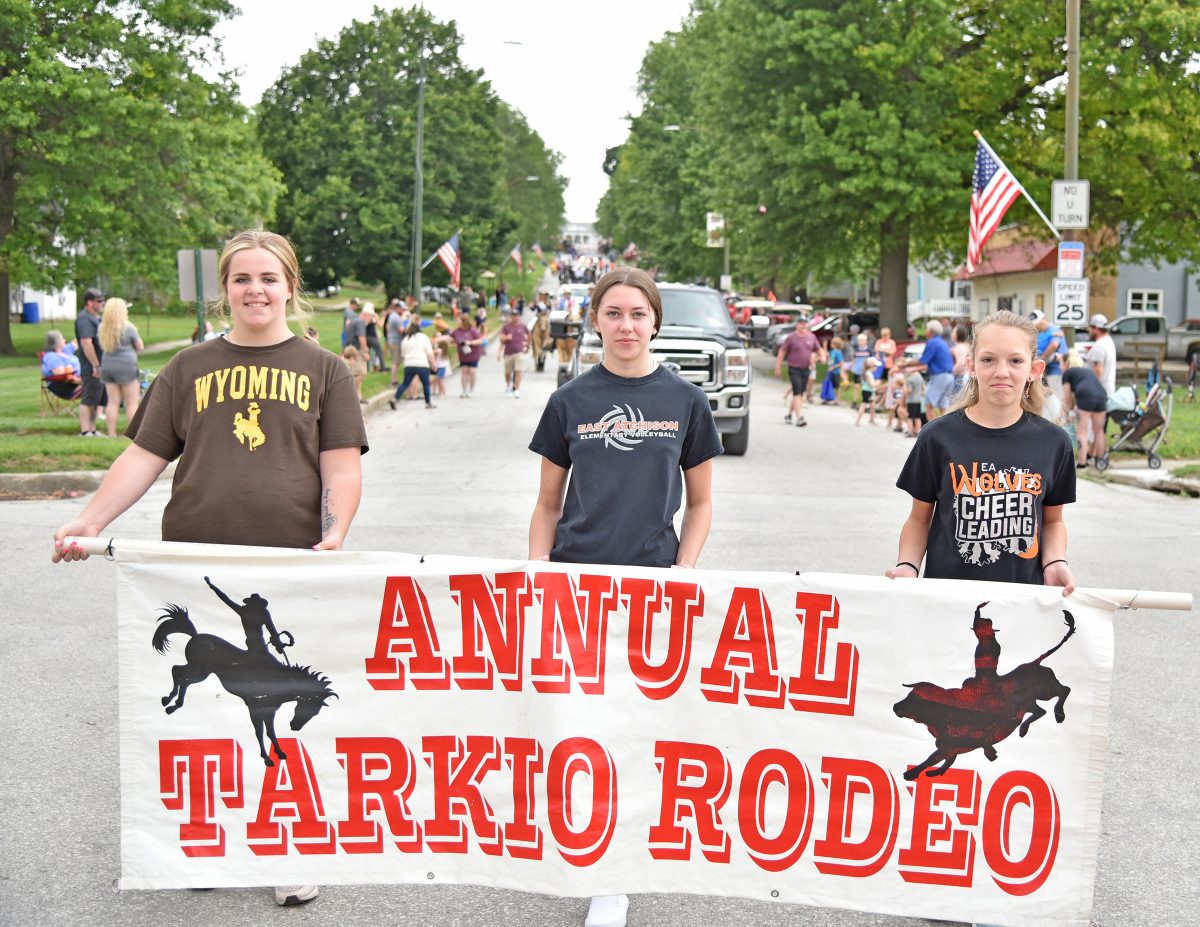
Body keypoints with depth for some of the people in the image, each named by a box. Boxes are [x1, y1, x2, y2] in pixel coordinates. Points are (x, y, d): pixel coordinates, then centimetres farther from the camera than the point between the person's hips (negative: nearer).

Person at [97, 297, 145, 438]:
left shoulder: (102, 328, 8)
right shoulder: (128, 328, -9)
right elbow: (140, 347, 0)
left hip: (107, 367, 5)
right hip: (126, 367, -5)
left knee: (113, 401, 8)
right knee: (132, 402, 0)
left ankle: (111, 432, 6)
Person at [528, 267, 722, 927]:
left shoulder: (685, 401, 3)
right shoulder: (570, 402, 4)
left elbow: (699, 503, 9)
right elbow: (548, 506, 9)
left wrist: (682, 573, -4)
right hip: (574, 579, 1)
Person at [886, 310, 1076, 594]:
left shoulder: (1053, 442, 0)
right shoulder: (938, 437, -5)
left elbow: (1052, 520, 11)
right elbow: (920, 518, 3)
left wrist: (1055, 562, -6)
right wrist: (907, 565, -13)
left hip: (1024, 591, 1)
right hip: (948, 589, -1)